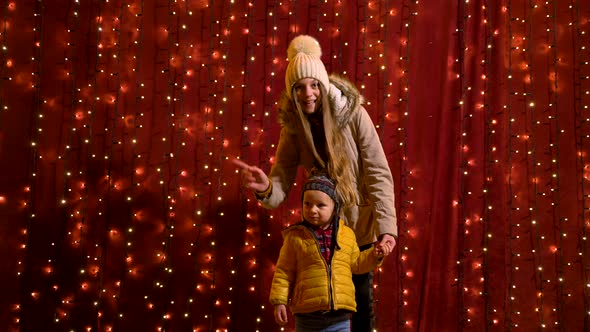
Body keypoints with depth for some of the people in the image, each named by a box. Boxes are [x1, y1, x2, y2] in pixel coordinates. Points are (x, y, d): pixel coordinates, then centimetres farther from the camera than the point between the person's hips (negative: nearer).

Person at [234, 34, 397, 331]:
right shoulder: (292, 127, -12)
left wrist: (386, 227, -32)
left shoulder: (353, 114, -20)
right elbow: (281, 186, -16)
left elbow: (379, 174, -22)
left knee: (361, 298, 9)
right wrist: (265, 189, -41)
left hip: (360, 225, -2)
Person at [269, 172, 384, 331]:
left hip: (340, 316, 2)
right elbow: (284, 272, 0)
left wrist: (374, 256, 6)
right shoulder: (295, 236, -3)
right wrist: (279, 301, -5)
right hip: (307, 315, -2)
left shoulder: (347, 234, 6)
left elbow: (355, 263, 20)